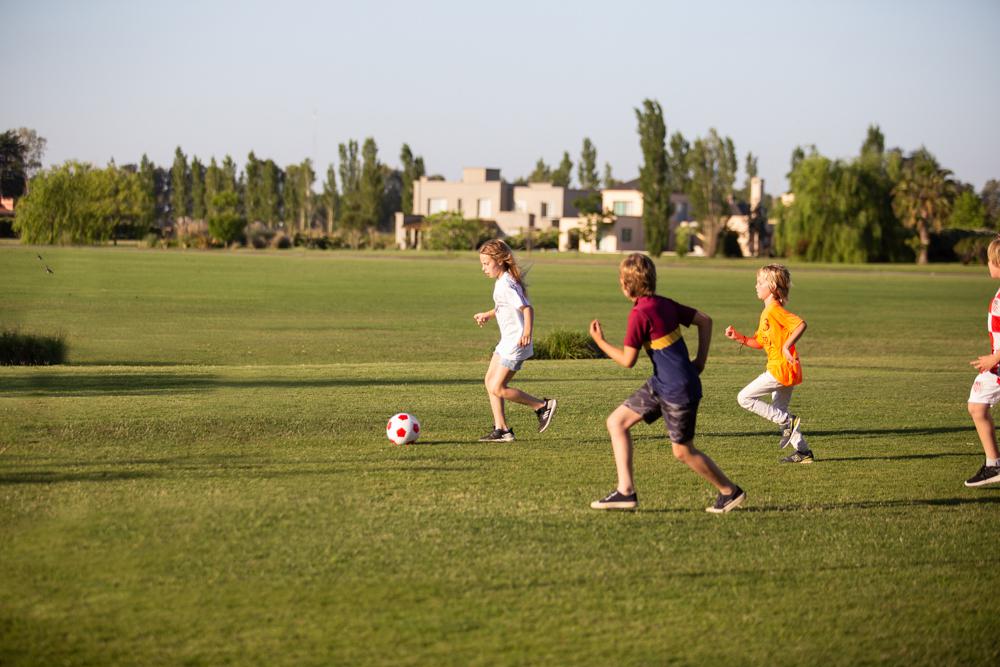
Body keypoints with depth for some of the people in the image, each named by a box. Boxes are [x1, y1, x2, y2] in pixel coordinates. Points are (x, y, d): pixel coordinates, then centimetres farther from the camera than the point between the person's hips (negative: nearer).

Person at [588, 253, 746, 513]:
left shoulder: (640, 313, -19)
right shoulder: (665, 304, 6)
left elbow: (627, 360, -15)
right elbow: (705, 321, 11)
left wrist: (600, 341, -1)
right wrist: (700, 362, 12)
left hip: (678, 390, -10)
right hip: (660, 384, 10)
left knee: (683, 452, 4)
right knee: (616, 422, 8)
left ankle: (730, 492, 21)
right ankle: (626, 491, 5)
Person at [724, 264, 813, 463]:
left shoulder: (774, 310, -15)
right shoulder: (766, 313, 17)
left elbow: (801, 324, -27)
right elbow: (760, 342, 22)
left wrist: (787, 346, -27)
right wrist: (738, 337, 10)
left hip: (781, 367, -10)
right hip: (786, 370, 10)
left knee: (744, 398, -8)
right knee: (778, 412, 18)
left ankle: (787, 421, -8)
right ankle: (803, 452, 17)